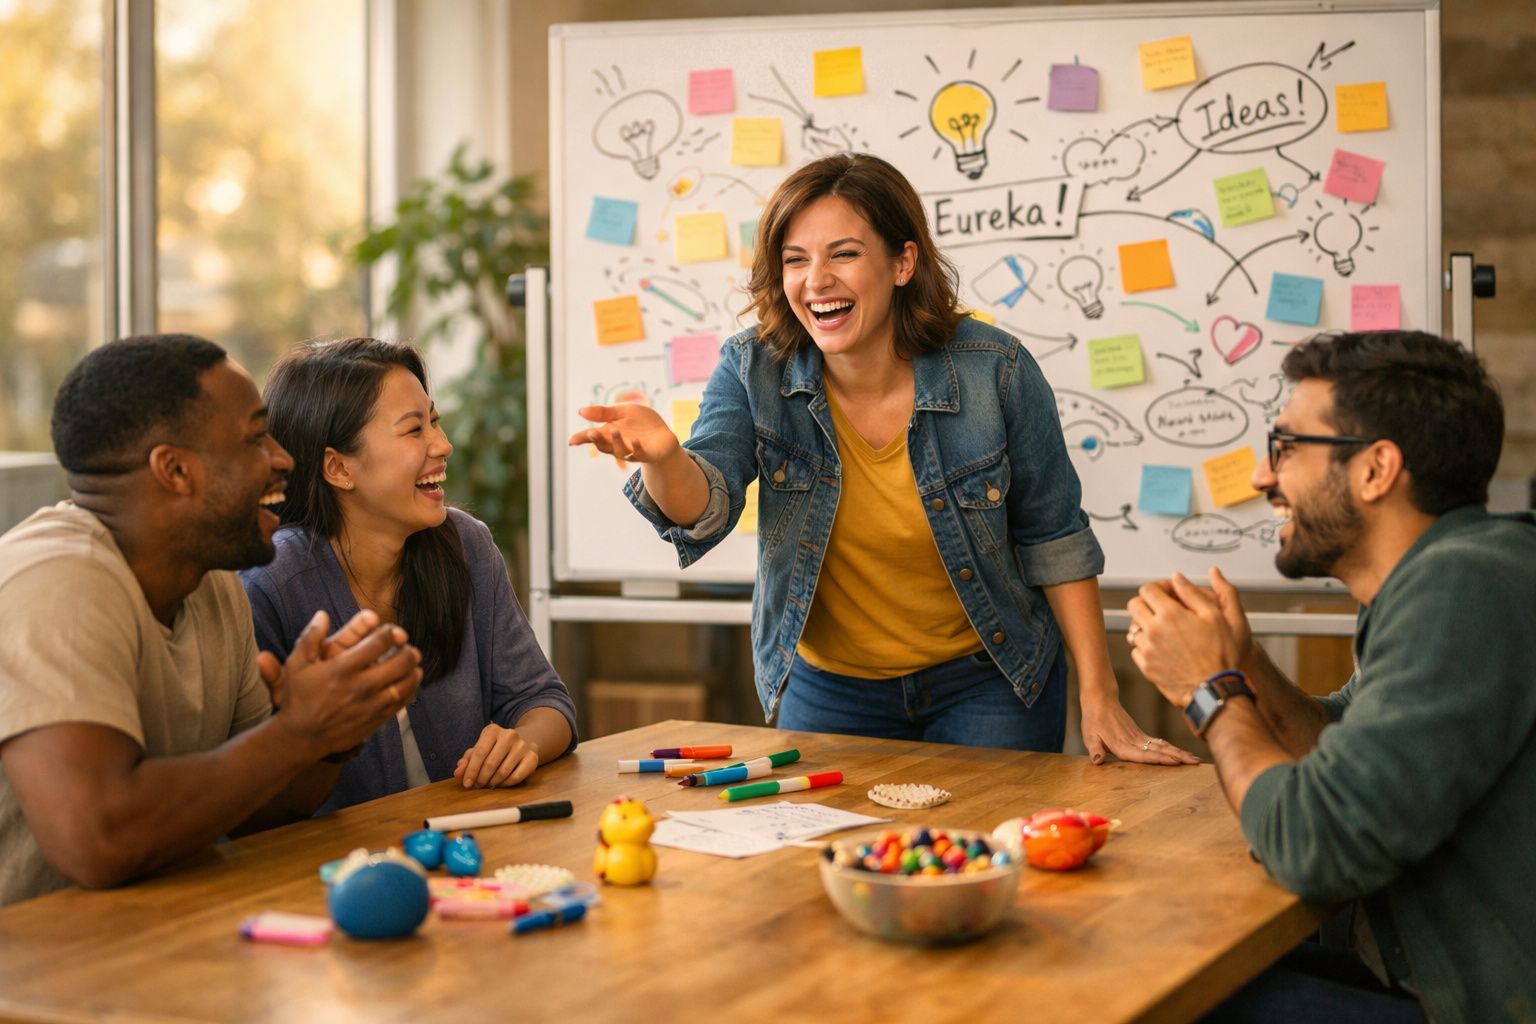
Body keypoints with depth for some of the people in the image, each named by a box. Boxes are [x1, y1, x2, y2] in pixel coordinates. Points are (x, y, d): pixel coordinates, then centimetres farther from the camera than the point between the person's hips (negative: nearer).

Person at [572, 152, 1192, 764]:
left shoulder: (994, 371, -17)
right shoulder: (753, 370, -12)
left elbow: (1054, 540, -7)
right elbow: (704, 508, -26)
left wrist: (1099, 701, -8)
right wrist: (660, 456, -49)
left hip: (987, 682, -2)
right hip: (828, 689, 2)